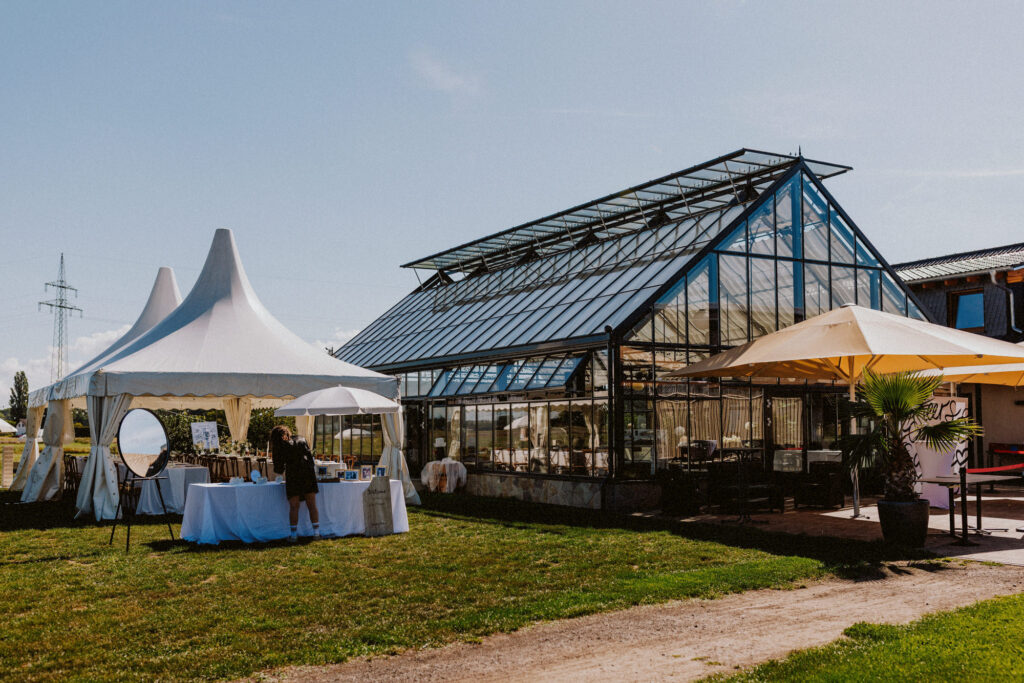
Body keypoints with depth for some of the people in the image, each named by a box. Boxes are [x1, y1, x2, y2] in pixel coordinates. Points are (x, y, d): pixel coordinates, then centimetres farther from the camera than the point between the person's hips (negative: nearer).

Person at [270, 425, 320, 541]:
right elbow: (310, 455, 14)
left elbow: (278, 469, 8)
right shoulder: (301, 440, 14)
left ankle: (294, 535, 2)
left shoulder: (279, 448, 6)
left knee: (294, 506, 4)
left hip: (293, 476, -3)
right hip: (309, 473, 3)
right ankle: (316, 533, 6)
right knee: (312, 505, 7)